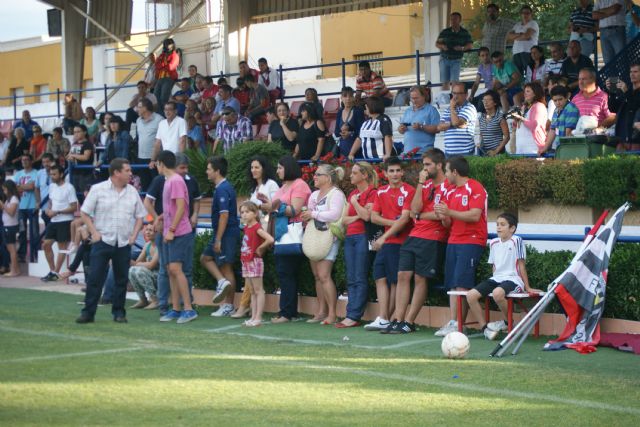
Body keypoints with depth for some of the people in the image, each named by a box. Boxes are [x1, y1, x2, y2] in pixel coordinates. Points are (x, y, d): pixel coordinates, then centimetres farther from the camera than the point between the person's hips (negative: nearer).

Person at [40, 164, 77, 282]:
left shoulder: (69, 188, -14)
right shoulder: (52, 186, 9)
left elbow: (74, 207, -15)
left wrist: (57, 212, -20)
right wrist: (48, 209, 2)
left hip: (65, 221, -8)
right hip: (53, 221, 8)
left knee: (62, 246, -1)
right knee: (46, 244, 7)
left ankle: (56, 273, 3)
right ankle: (52, 271, 17)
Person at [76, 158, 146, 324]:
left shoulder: (132, 192, 7)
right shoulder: (98, 189, -3)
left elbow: (139, 216, 14)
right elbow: (84, 213, 0)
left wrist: (133, 235, 1)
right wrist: (94, 233, -8)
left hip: (124, 243, 3)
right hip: (103, 240, -3)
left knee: (122, 278, 6)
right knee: (95, 277, -5)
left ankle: (119, 312, 16)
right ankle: (88, 312, 0)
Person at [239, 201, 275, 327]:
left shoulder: (256, 227, -14)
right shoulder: (246, 227, 11)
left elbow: (270, 239, -27)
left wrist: (260, 249, -15)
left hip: (255, 261, -9)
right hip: (246, 262, 9)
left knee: (258, 290, -4)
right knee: (252, 291, 11)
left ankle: (258, 318, -4)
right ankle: (253, 317, 15)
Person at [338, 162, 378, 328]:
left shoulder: (372, 193, -4)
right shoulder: (352, 194, 19)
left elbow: (367, 215, -16)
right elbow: (344, 219, 15)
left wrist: (355, 202, -5)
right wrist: (356, 216, -3)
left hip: (362, 237, -8)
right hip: (350, 237, 8)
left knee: (360, 279, -8)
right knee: (351, 280, 3)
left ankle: (354, 316, -11)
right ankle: (352, 316, 2)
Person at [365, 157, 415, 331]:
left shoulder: (409, 191, -7)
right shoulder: (381, 192, 12)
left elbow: (404, 219, -14)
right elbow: (374, 217, 7)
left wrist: (384, 237, -16)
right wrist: (393, 222, -9)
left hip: (401, 242, -6)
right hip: (385, 243, 6)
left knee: (395, 281, -2)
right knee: (380, 278, -1)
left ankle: (385, 319, 1)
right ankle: (382, 318, -2)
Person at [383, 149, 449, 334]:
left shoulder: (448, 187, -6)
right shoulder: (425, 185, 16)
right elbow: (414, 209, 3)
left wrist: (419, 216, -1)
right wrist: (421, 183, -1)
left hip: (432, 240, -7)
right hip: (413, 236, 7)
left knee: (420, 279, -4)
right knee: (403, 276, 0)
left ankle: (409, 322, 1)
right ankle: (397, 320, 2)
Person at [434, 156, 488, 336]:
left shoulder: (475, 188, -7)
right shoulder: (451, 192, 17)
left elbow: (474, 215, -19)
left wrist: (449, 212, -19)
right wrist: (443, 216, -2)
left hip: (471, 242, -8)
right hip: (453, 241, 8)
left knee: (462, 284, -12)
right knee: (452, 285, 2)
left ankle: (458, 324, -11)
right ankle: (452, 322, 1)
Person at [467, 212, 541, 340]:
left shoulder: (516, 241, -6)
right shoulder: (493, 243, 13)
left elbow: (521, 265, -5)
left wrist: (527, 287, -1)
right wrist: (494, 280, 13)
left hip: (513, 279, -7)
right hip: (496, 278, 7)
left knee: (497, 293, -39)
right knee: (470, 295, -14)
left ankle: (506, 322, -11)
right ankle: (485, 328, -6)